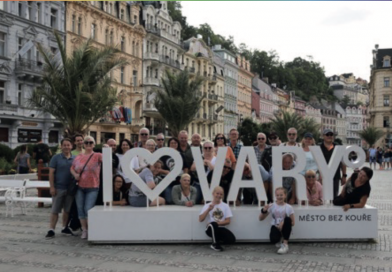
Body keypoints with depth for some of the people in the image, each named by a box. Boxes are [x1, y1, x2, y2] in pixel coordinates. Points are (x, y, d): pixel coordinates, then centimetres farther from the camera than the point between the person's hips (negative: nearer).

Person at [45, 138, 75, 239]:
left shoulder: (75, 159, 7)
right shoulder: (56, 158, -1)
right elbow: (51, 173, -3)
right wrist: (52, 187, -9)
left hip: (71, 188, 3)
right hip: (59, 188, -3)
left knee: (67, 209, 11)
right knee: (55, 210, -1)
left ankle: (65, 228, 23)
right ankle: (51, 230, 3)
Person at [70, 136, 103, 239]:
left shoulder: (97, 156, -4)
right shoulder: (78, 157, 7)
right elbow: (72, 168, 16)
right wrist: (75, 174, -4)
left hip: (92, 188, -4)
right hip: (80, 187, 4)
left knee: (88, 210, -6)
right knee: (80, 209, 8)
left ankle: (91, 230, 14)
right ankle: (84, 229, 22)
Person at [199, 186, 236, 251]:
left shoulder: (225, 206, 9)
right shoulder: (207, 206, 6)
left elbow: (228, 221, 2)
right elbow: (200, 219, -3)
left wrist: (217, 223, -12)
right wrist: (208, 210, -14)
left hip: (220, 229, 2)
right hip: (211, 229, -2)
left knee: (232, 239, -26)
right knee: (213, 224, -38)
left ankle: (217, 241, 5)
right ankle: (215, 244, -13)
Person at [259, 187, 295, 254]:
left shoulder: (288, 207, -3)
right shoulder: (272, 206, -1)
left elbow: (292, 223, 0)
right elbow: (260, 218, 2)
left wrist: (284, 223, -17)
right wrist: (264, 211, -18)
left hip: (284, 228, 0)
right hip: (275, 227, 0)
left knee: (287, 219, -34)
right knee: (273, 240, -35)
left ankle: (285, 244, -22)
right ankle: (278, 241, 10)